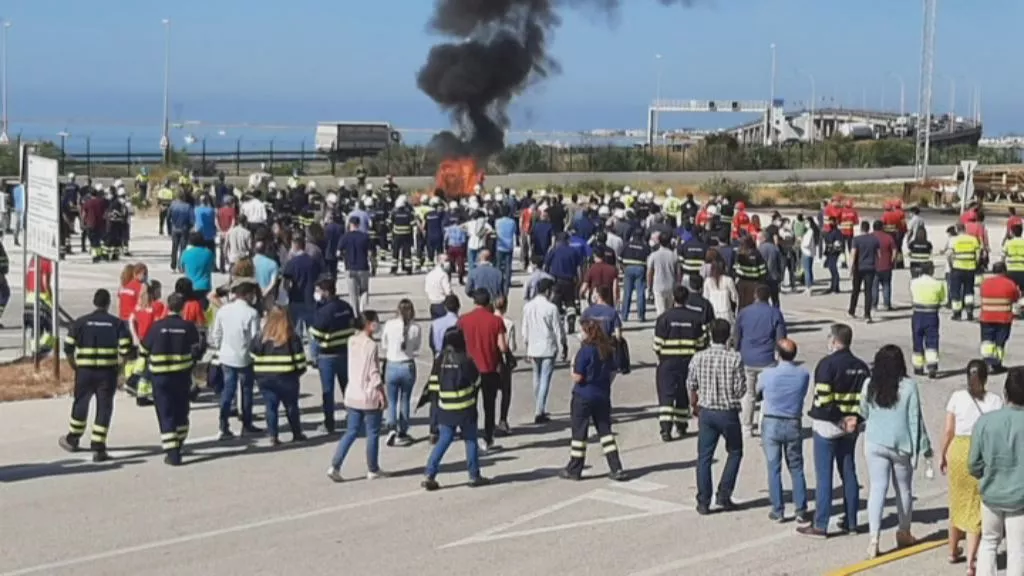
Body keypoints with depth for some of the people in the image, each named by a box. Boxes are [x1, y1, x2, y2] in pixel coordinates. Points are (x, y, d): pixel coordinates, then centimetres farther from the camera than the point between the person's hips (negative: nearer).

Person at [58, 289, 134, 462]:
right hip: (108, 372, -1)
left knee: (81, 403, 19)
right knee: (104, 408, 4)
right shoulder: (117, 323, -3)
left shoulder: (80, 323, 0)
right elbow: (126, 349, -10)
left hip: (85, 371, 1)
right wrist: (118, 354, 11)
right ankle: (98, 448, 1)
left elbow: (68, 347, 0)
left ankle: (72, 439, 35)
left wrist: (73, 365, 16)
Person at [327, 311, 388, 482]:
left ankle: (335, 466, 2)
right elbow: (374, 374, -16)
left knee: (351, 432, 12)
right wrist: (382, 394, -9)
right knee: (373, 434, 8)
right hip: (369, 397, -7)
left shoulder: (352, 341, 5)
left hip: (352, 395, 7)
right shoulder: (371, 345, -17)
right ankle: (372, 470, 17)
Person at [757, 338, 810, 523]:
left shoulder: (768, 374, -14)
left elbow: (756, 390, 4)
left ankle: (778, 511, 10)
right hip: (793, 424, 2)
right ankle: (801, 511, 12)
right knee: (796, 468, 12)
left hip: (771, 424, -2)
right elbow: (803, 394, 6)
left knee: (774, 469, 6)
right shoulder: (803, 374, -8)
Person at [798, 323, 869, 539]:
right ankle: (851, 522, 20)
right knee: (849, 474, 15)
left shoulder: (827, 364, -14)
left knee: (824, 476, -2)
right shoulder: (861, 367, 8)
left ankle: (820, 525, 1)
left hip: (827, 426, -6)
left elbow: (823, 398, -21)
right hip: (850, 427, 6)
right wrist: (855, 418, -1)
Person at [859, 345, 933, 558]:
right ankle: (904, 533, 31)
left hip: (875, 443, 1)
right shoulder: (908, 386, -12)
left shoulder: (869, 385, -5)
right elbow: (915, 419, -8)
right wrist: (923, 446, -1)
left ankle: (873, 538, -10)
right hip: (901, 445, -1)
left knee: (877, 488, 2)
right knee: (904, 488, 16)